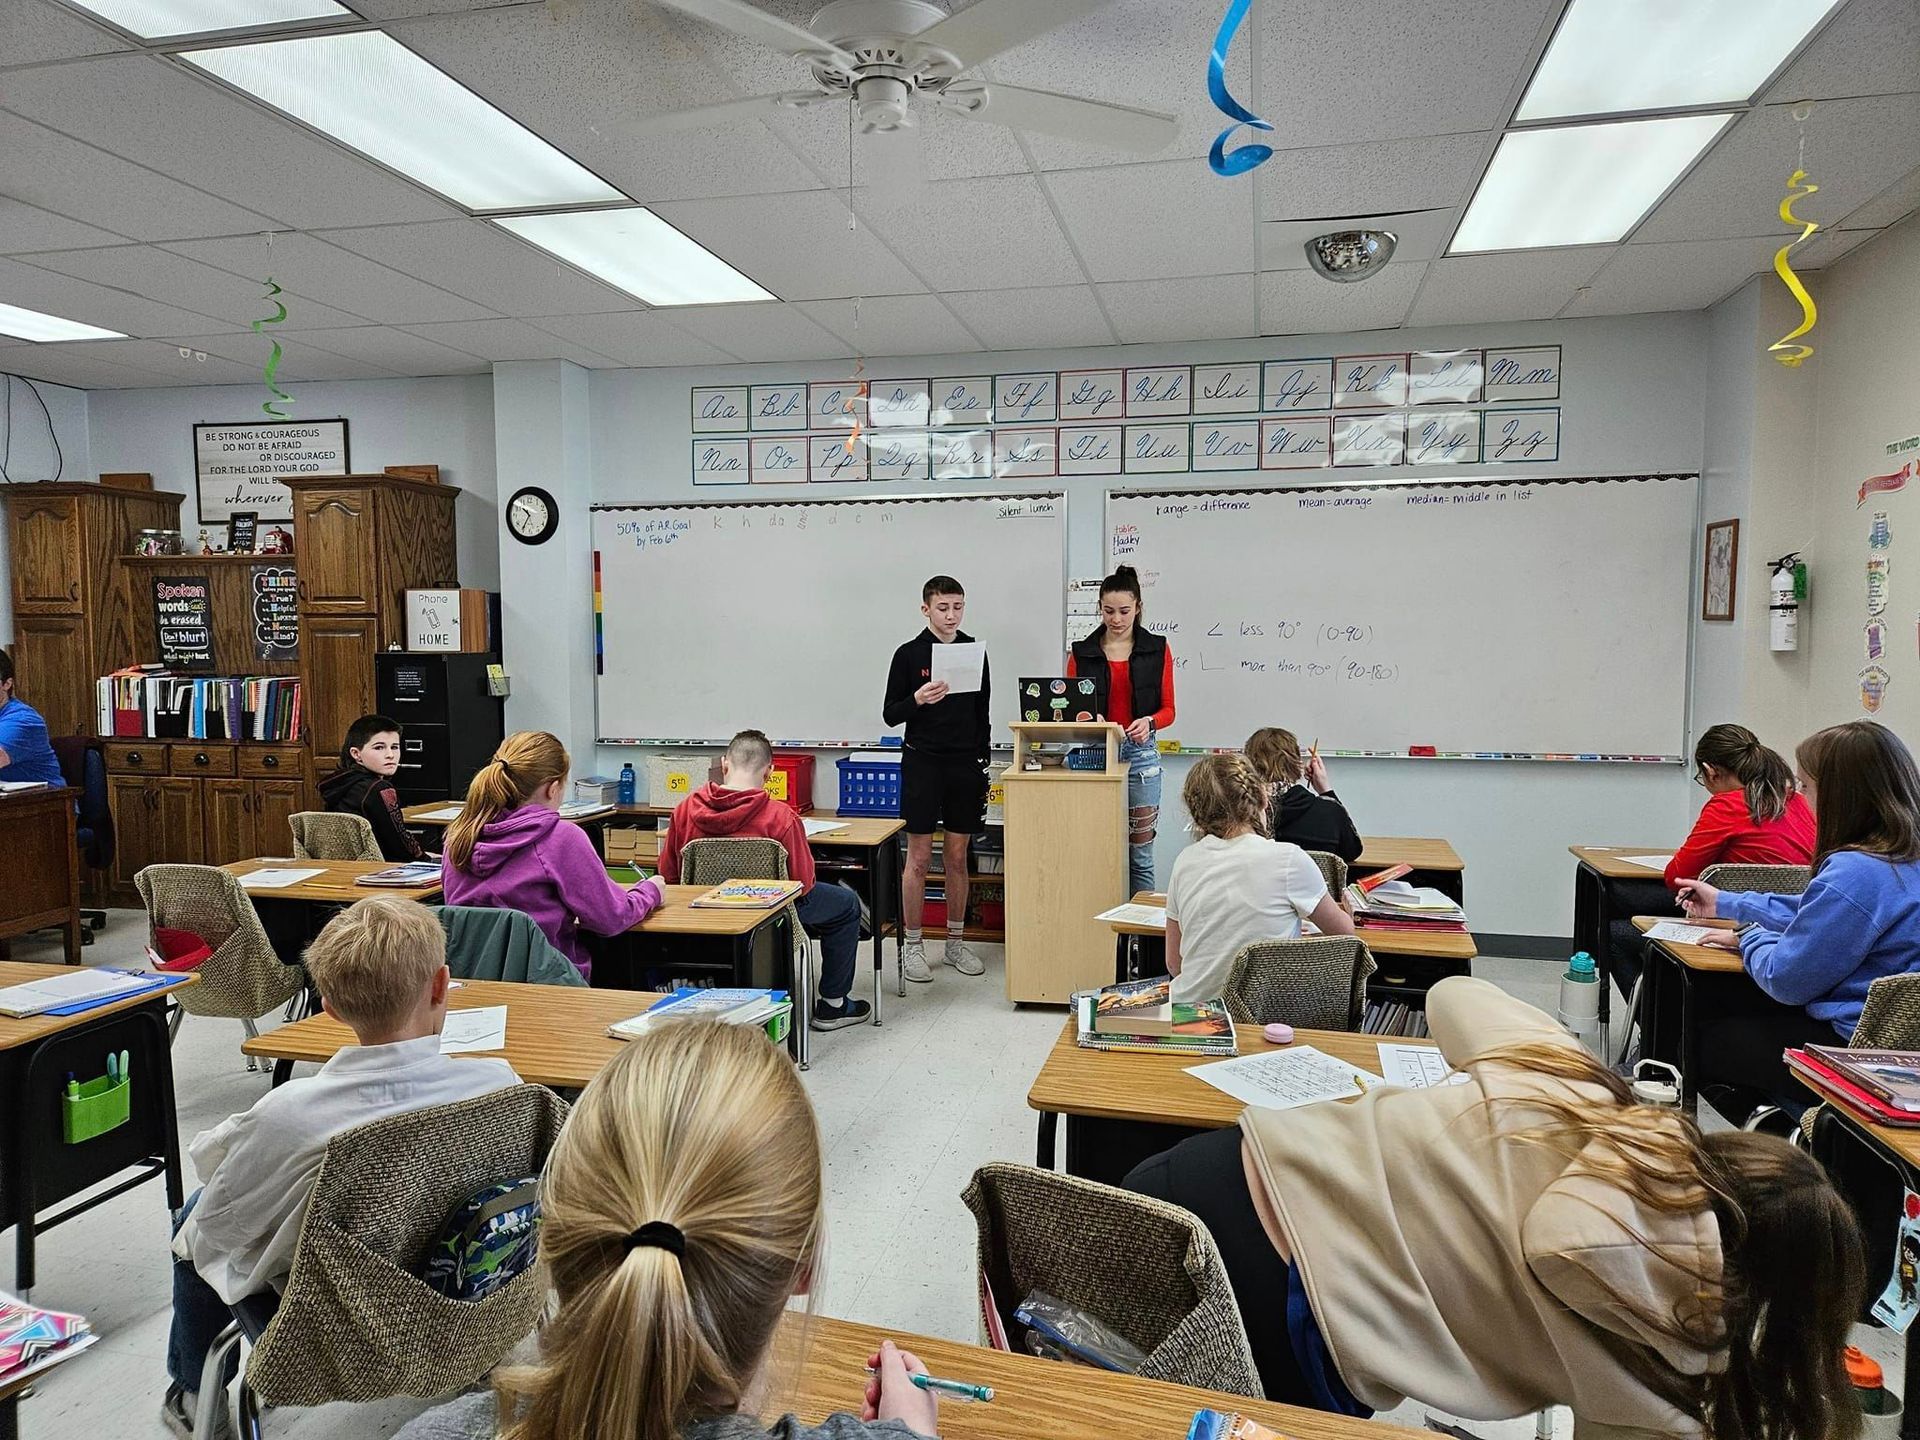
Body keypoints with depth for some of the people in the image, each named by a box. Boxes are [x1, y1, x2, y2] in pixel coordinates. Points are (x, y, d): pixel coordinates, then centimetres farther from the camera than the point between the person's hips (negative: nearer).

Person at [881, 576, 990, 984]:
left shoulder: (974, 650, 8)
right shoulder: (909, 654, -2)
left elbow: (982, 712, 13)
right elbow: (890, 714, -2)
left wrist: (984, 760, 8)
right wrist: (918, 699, -21)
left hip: (965, 763, 3)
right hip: (923, 762, -3)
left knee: (957, 856, 9)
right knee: (919, 858, 0)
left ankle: (956, 941, 20)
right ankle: (912, 945, 11)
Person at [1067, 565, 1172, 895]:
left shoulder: (1157, 649, 5)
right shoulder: (1082, 652, 6)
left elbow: (1168, 710, 6)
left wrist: (1148, 722, -16)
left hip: (1141, 753, 0)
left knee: (1140, 853, 3)